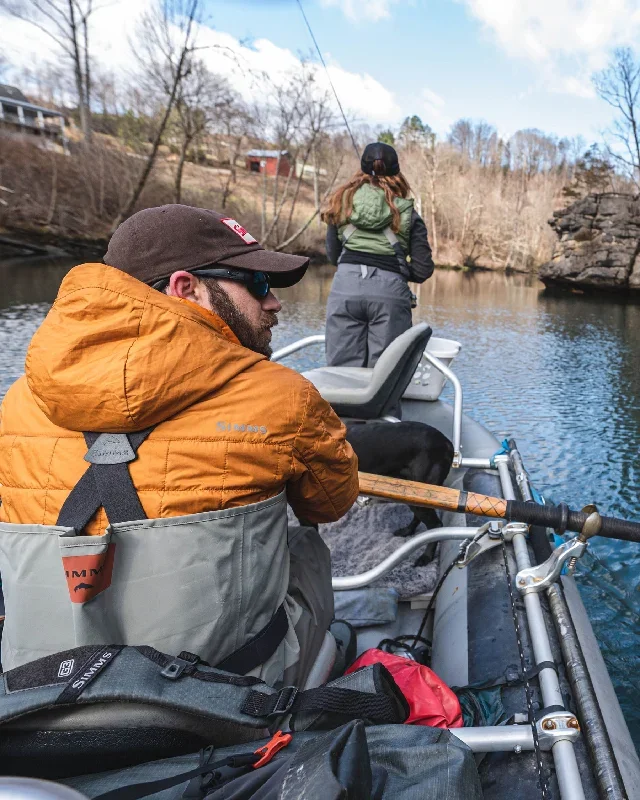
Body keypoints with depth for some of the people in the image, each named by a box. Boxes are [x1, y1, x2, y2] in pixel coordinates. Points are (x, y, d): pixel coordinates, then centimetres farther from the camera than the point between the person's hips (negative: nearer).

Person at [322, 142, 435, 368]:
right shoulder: (407, 212, 11)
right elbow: (423, 270, 8)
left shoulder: (343, 201, 14)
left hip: (345, 286, 1)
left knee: (343, 370, 5)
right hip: (390, 290, -1)